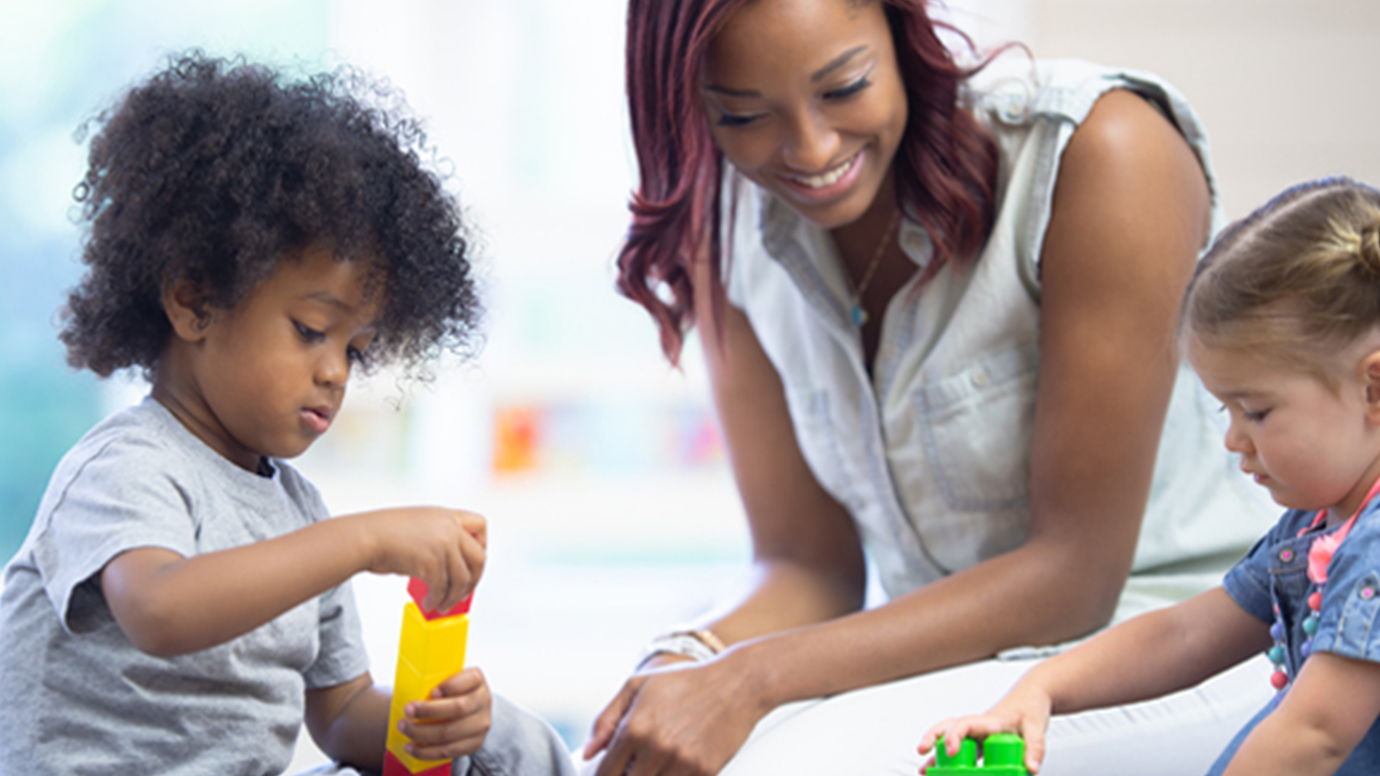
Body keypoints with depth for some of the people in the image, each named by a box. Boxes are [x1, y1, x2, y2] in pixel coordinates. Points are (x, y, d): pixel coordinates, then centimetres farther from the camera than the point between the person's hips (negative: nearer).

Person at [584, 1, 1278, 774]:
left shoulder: (1102, 153, -19)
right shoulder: (732, 223, -2)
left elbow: (1074, 572, -18)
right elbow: (807, 561, 1)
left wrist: (753, 679, -26)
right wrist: (690, 658, -22)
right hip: (957, 656, 5)